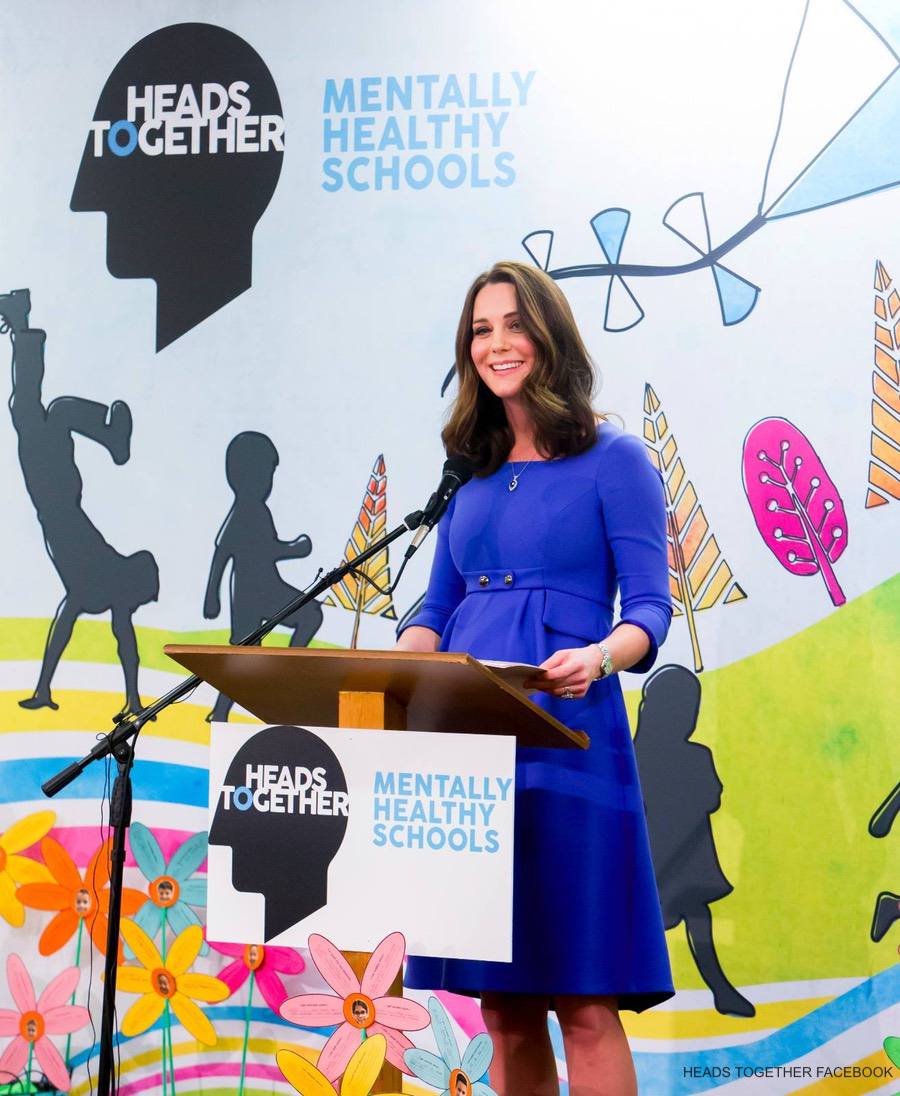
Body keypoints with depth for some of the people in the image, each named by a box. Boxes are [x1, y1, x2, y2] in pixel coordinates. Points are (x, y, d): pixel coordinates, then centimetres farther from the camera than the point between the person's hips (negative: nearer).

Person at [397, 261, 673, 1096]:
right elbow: (437, 612, 17)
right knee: (501, 1007, 9)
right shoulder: (472, 473, 17)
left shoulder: (612, 460, 0)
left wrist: (599, 657, -27)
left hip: (564, 740, -6)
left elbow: (650, 607, -6)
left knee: (583, 1001, -5)